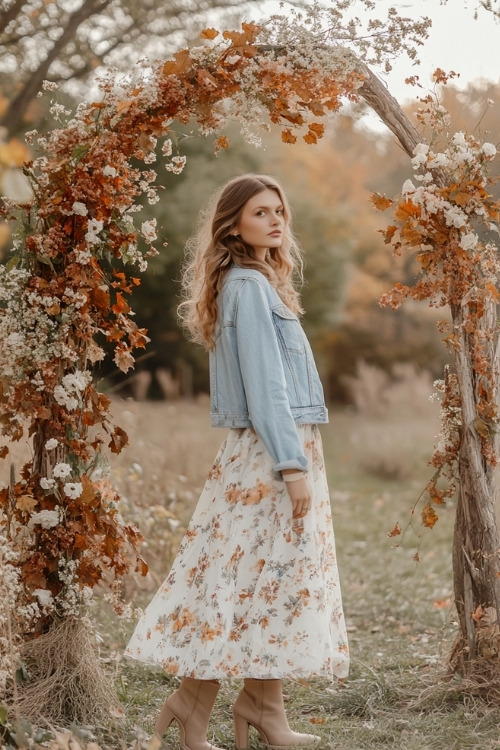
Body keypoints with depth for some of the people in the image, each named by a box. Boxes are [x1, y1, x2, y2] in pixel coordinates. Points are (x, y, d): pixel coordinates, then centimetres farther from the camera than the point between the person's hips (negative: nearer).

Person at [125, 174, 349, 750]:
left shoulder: (259, 282, 17)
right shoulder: (249, 286, -13)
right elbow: (263, 385, -19)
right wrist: (292, 465, -21)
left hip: (284, 446, 10)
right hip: (271, 450, -10)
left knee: (273, 577, 9)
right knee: (254, 578, -5)